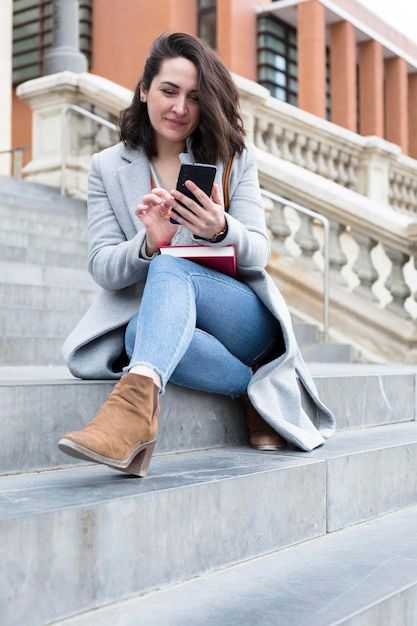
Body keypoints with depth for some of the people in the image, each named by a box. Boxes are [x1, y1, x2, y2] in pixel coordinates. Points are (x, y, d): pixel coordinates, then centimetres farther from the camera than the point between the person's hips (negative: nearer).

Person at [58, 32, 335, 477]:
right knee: (139, 333, -36)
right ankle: (258, 391, -20)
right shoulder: (107, 167, 8)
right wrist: (148, 244, -25)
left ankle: (136, 399, -54)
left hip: (244, 320, -1)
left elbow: (258, 253, -1)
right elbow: (102, 268, -2)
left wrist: (220, 231, -25)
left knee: (171, 268, -32)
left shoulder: (234, 157, 8)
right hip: (151, 321, 1)